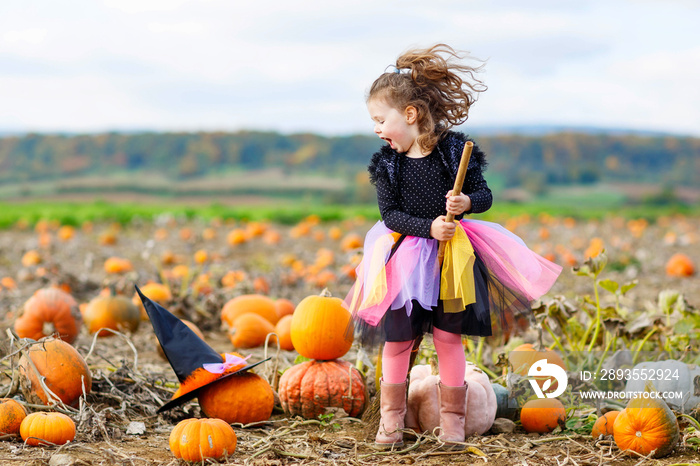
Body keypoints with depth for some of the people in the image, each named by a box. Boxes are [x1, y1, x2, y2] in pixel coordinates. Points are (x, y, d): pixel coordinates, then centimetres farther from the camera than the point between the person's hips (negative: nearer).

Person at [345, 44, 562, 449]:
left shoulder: (455, 150, -8)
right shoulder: (388, 162, -3)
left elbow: (485, 195, -2)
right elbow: (389, 214, -6)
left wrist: (467, 203, -24)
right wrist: (428, 227, -19)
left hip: (452, 257, -1)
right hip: (405, 258, 2)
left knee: (449, 337, 3)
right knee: (397, 339, 3)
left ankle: (452, 417, 17)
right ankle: (391, 416, 19)